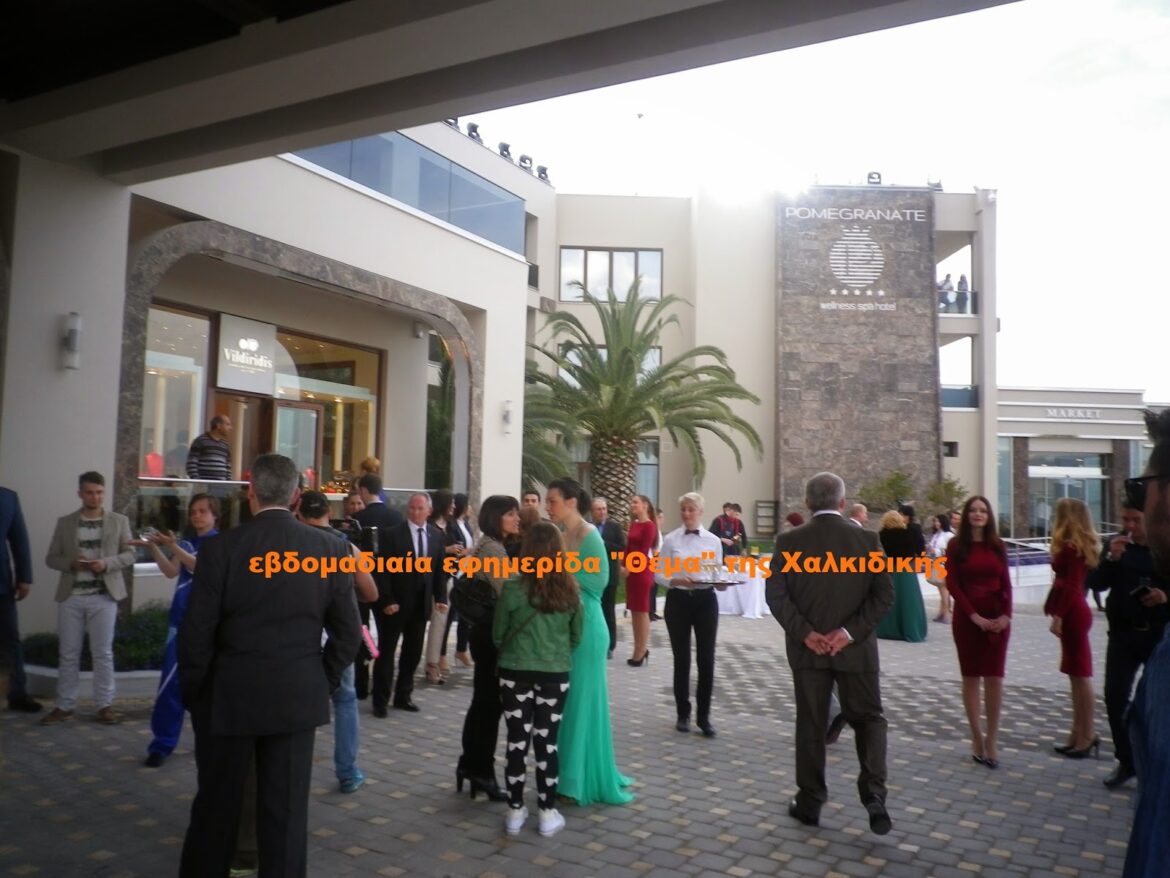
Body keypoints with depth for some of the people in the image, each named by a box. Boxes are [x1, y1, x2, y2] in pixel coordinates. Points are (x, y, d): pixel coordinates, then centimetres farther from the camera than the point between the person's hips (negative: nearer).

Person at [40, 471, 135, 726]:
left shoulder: (119, 521, 4)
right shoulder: (64, 522, 7)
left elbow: (129, 555, 3)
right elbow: (51, 559, 7)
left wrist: (106, 563, -15)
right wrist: (71, 563, -13)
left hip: (104, 596, -1)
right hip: (71, 596, 1)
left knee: (103, 653, 3)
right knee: (68, 654, 6)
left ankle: (105, 705, 10)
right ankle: (64, 705, 17)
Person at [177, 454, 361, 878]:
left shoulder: (220, 548, -11)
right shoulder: (330, 549, -5)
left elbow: (195, 633, -8)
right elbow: (348, 632, -1)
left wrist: (194, 693, 6)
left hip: (228, 697, -1)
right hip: (298, 697, 1)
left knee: (216, 806, 16)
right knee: (286, 811, 10)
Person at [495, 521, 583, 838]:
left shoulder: (512, 589, -12)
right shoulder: (570, 592, -6)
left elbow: (498, 636, 0)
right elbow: (577, 637, 6)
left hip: (515, 673, -1)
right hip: (555, 674, 1)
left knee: (517, 742, 8)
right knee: (547, 742, 10)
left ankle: (515, 811, 18)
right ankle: (548, 813, 17)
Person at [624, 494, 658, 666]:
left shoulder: (649, 526, -11)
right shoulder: (634, 524, 13)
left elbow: (644, 550, -15)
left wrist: (630, 567, -12)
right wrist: (624, 565, 3)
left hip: (642, 570, -8)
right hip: (631, 571, 8)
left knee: (642, 611, -1)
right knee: (634, 611, 10)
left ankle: (641, 652, 5)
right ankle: (640, 650, 17)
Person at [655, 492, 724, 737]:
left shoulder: (713, 541, 4)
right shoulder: (670, 539, -1)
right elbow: (658, 574, -1)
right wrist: (676, 581, -19)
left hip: (706, 601, 1)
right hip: (678, 601, -1)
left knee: (706, 659, 1)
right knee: (681, 659, 8)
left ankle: (703, 715, 14)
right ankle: (683, 713, 23)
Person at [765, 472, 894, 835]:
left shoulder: (788, 541, -4)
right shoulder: (867, 539, -3)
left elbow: (776, 594, -10)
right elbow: (884, 594, -8)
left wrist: (805, 633, -10)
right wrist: (850, 632, -10)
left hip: (807, 648, 1)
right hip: (855, 647, 0)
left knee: (810, 724, 10)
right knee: (868, 719, 14)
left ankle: (809, 802, 18)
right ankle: (874, 794, 0)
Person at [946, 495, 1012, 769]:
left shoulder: (997, 545, 7)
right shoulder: (956, 545, 0)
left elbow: (1006, 583, 6)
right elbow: (952, 584, -5)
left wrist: (1006, 615, -8)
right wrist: (974, 616, -13)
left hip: (997, 617, 2)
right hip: (967, 617, -2)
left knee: (995, 677, -1)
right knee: (971, 677, 5)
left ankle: (992, 738, 8)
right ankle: (977, 736, 13)